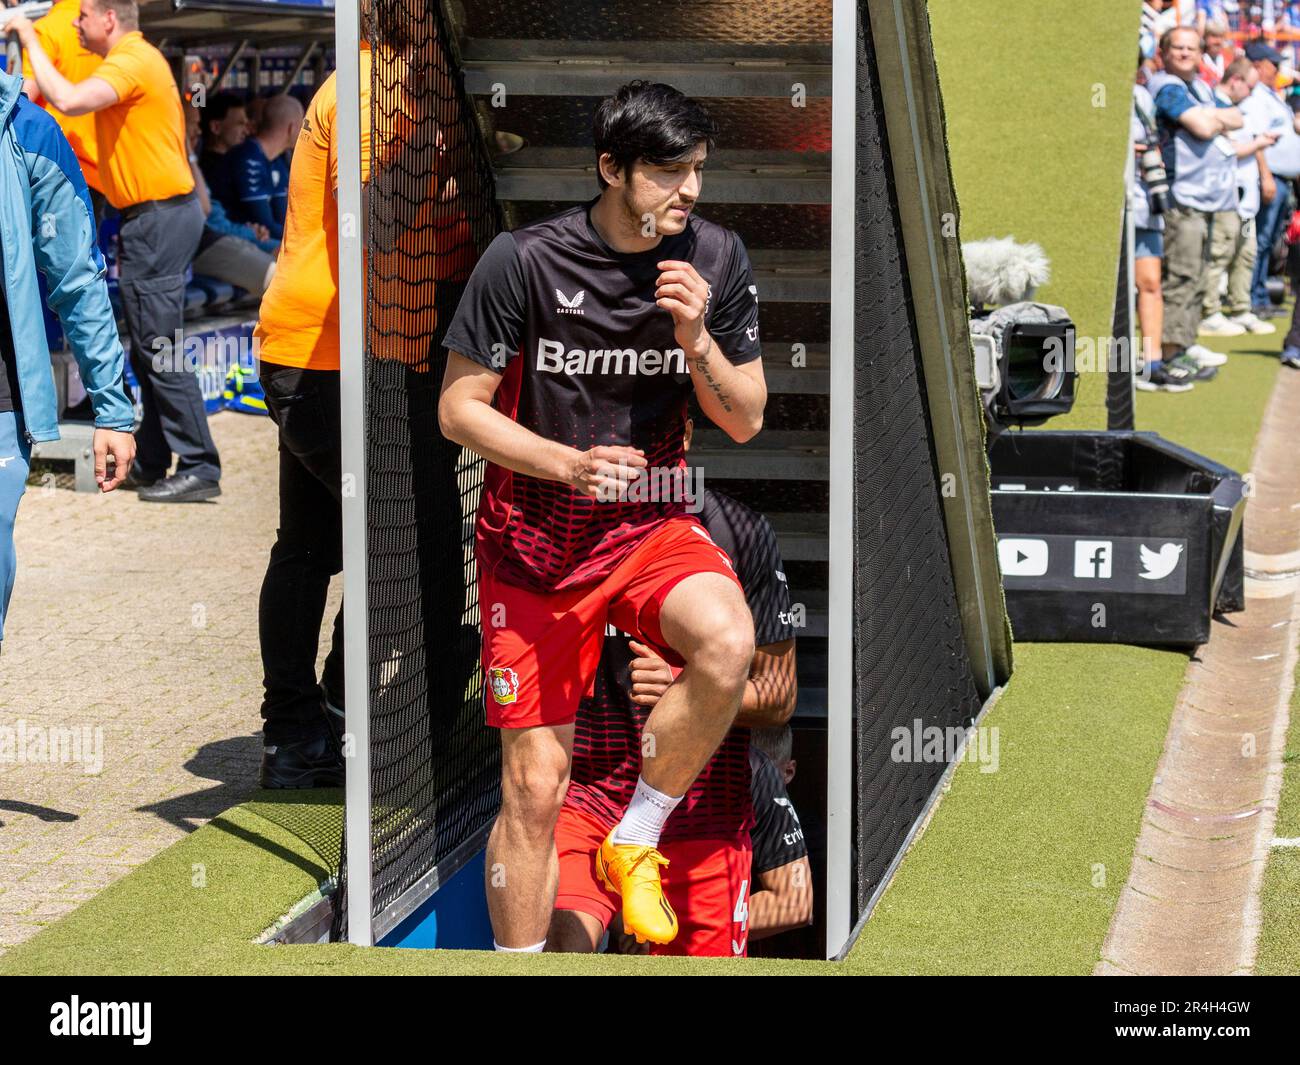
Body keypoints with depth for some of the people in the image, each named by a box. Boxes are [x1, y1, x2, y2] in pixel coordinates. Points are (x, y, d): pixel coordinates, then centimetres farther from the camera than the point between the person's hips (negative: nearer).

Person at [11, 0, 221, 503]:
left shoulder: (131, 63, -15)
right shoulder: (138, 58, 19)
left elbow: (68, 100, -31)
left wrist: (30, 40, -21)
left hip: (158, 216, -11)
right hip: (155, 216, 11)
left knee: (160, 351, -10)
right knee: (149, 352, 15)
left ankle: (199, 468, -9)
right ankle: (151, 463, 22)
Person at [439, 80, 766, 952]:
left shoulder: (717, 258, -3)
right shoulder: (525, 260, -13)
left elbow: (746, 422, 2)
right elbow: (459, 409, -8)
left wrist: (696, 339, -17)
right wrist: (569, 464, -23)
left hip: (651, 525, 2)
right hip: (533, 543, -2)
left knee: (728, 645, -30)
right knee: (535, 783, -1)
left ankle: (635, 842, -7)